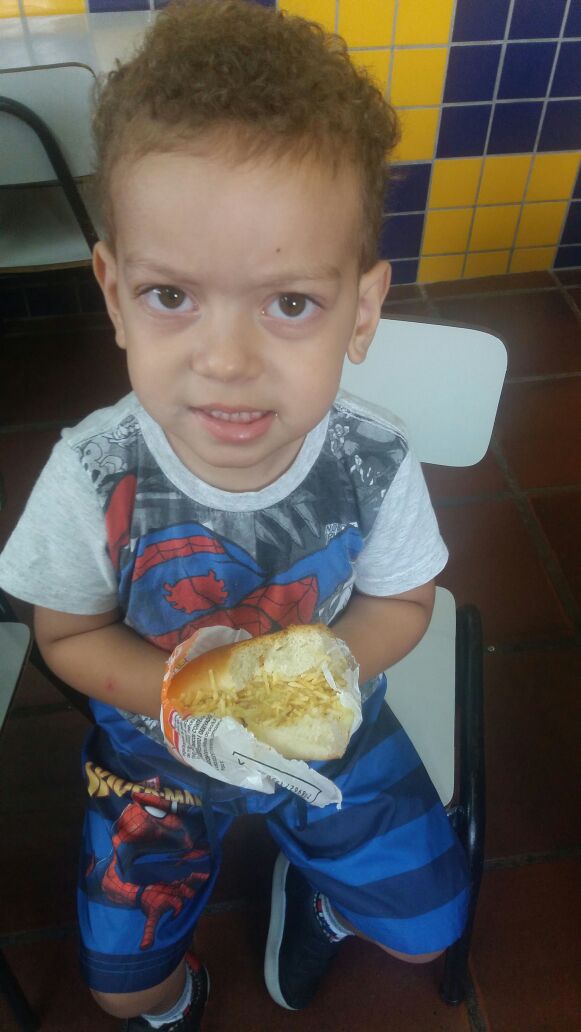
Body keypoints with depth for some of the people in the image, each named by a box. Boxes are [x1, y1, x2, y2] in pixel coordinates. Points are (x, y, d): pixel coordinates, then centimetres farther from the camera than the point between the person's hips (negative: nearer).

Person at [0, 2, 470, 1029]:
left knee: (428, 929, 14)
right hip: (155, 750, 0)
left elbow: (402, 600, -9)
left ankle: (311, 886, 48)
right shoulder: (94, 476, -30)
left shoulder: (374, 464, -27)